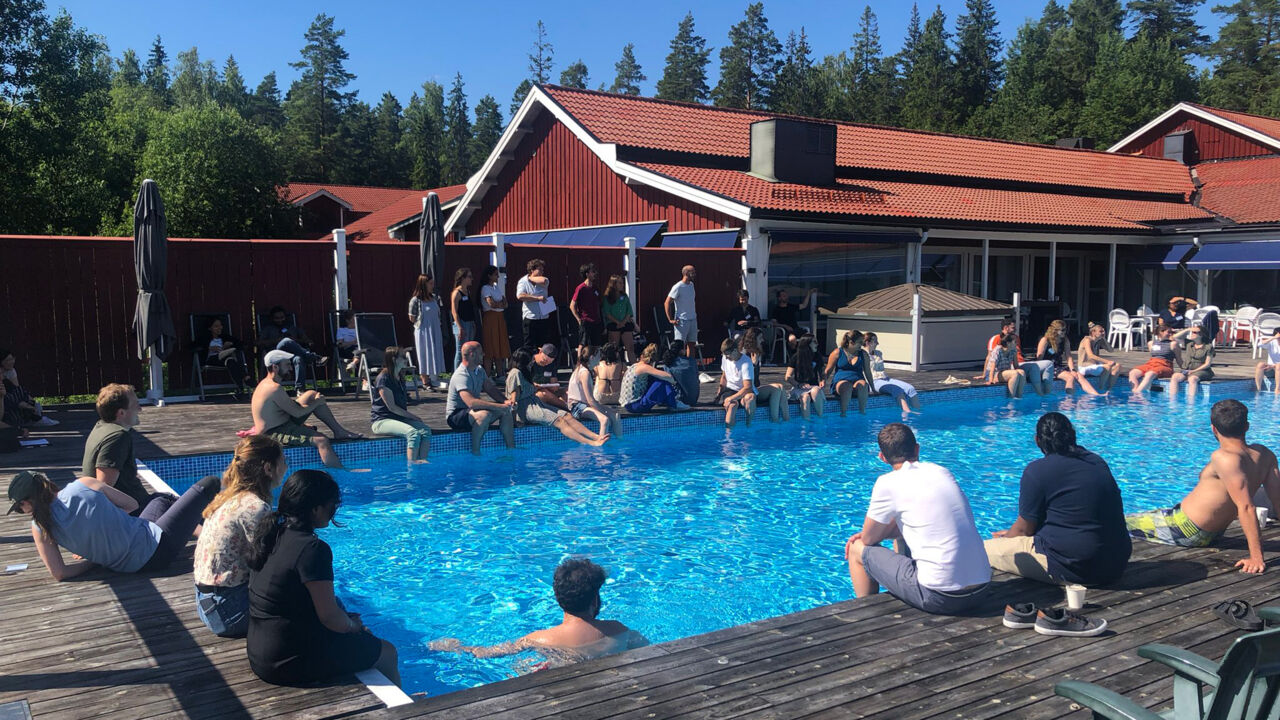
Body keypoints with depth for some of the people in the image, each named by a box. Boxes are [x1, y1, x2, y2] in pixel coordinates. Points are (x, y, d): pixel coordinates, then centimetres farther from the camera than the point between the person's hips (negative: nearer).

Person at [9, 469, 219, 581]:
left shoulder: (41, 528, -12)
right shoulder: (84, 484, -16)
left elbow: (59, 574, -10)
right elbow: (129, 504, -3)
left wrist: (91, 562, 3)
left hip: (133, 566, 3)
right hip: (156, 547, -3)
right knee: (209, 483, 13)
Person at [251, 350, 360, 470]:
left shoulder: (267, 384, 11)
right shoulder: (275, 388, -23)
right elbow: (297, 412, -22)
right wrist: (317, 403, -7)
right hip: (274, 435, -11)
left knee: (312, 394, 12)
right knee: (321, 441, -27)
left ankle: (339, 431, 12)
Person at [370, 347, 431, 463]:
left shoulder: (400, 379, 18)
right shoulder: (383, 378, -10)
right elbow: (391, 407, -14)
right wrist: (413, 417, -11)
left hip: (400, 418, 8)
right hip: (381, 420, -8)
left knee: (426, 431, -19)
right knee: (413, 433, -33)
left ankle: (422, 461, -28)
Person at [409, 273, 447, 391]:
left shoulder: (434, 298, 6)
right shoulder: (415, 300, -12)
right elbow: (412, 318, -8)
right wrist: (424, 323, -2)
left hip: (435, 331, 6)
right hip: (423, 331, -6)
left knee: (436, 354, 8)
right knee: (424, 355, 0)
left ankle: (434, 379, 16)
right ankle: (425, 382, 7)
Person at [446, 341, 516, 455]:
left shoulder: (479, 370, 7)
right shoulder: (461, 376, -26)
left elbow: (491, 388, 8)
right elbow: (471, 402, -38)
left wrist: (505, 401, -13)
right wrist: (500, 406, -39)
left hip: (472, 410, 9)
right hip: (456, 415, -9)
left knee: (506, 412, -3)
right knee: (484, 414, -37)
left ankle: (511, 449, 2)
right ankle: (475, 453, -28)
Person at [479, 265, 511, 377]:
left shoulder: (497, 287, 16)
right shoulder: (485, 288, -8)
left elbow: (505, 303, 11)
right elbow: (491, 304, -19)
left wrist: (497, 303, -9)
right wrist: (501, 304, -2)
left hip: (500, 317, 8)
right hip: (490, 317, -8)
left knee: (501, 345, 7)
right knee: (490, 346, -6)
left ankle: (500, 373, 12)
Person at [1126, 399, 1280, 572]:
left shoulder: (1224, 458, -27)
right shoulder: (1265, 454, -4)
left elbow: (1246, 507, -31)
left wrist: (1256, 557, -30)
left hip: (1188, 533, -9)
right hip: (1215, 532, 9)